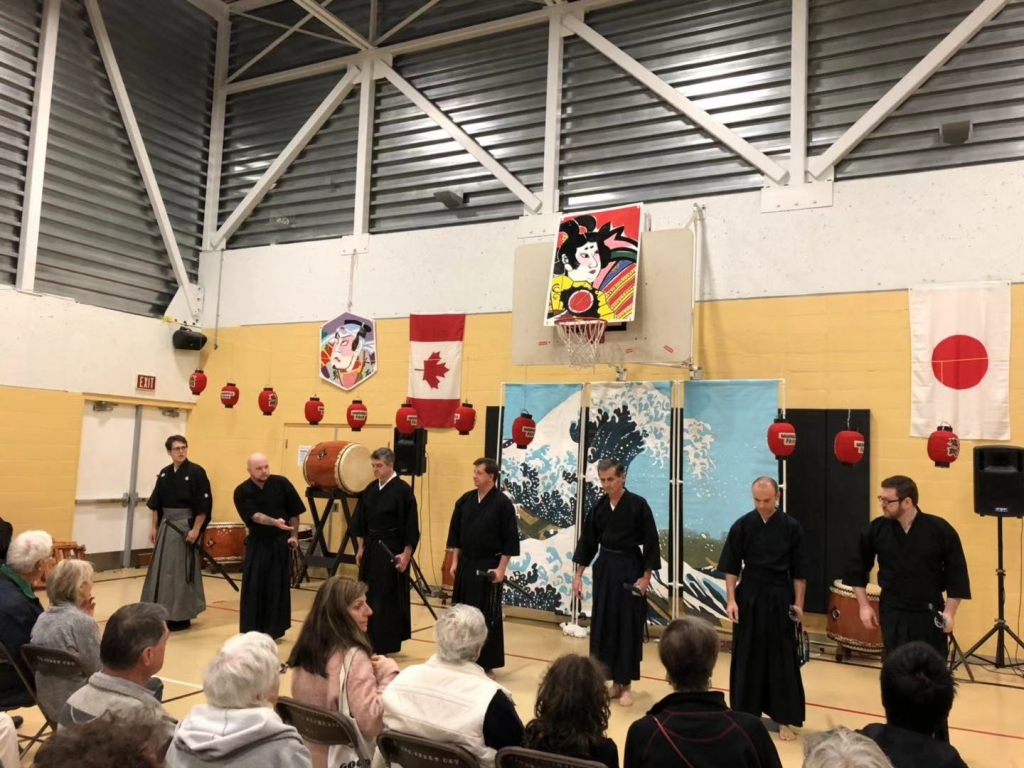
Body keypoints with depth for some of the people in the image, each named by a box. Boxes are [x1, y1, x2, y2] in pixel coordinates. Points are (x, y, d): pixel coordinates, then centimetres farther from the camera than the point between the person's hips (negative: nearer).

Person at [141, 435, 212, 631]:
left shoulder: (196, 472, -11)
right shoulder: (164, 473, 7)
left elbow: (203, 505, -14)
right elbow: (156, 503, 13)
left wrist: (195, 529, -17)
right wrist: (155, 527, 10)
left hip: (185, 527, -6)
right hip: (166, 526, 7)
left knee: (181, 570, -3)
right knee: (162, 569, 11)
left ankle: (182, 616, 6)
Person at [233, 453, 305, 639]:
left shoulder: (281, 483, -8)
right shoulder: (242, 492, -10)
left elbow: (294, 511, 0)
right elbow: (255, 515, -23)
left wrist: (294, 535, -2)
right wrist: (275, 522, -39)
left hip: (280, 542, 0)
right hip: (257, 544, 0)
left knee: (278, 586, 2)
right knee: (252, 587, 0)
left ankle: (274, 630, 14)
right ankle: (251, 631, 11)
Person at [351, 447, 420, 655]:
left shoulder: (403, 490, -13)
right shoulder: (371, 489, 7)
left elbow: (411, 525, -14)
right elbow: (361, 521, 14)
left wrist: (406, 554, -16)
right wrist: (361, 547, 12)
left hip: (393, 551, -7)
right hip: (371, 550, 7)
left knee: (389, 597, -2)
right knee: (369, 595, 10)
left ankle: (386, 644, 8)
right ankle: (371, 641, 22)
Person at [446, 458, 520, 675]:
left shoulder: (503, 503, -11)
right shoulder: (465, 500, 4)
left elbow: (510, 539, -11)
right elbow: (455, 533, 10)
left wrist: (501, 568, -13)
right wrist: (455, 562, 7)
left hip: (489, 567, -5)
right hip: (466, 565, 5)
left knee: (488, 616, 2)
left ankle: (487, 664, 13)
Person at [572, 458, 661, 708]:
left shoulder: (638, 504, -10)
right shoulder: (599, 506, 3)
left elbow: (651, 543, -8)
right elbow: (588, 540, 8)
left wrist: (646, 576, -10)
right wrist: (578, 574, 5)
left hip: (630, 569, -4)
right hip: (604, 568, 5)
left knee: (628, 626, 0)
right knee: (604, 624, 7)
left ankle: (625, 684, 13)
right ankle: (614, 681, 21)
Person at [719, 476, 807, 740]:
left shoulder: (791, 527, -4)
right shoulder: (742, 525, -4)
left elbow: (799, 570, 0)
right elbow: (731, 567, -1)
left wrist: (798, 603, -1)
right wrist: (731, 599, -6)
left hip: (780, 598, -1)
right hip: (749, 597, 1)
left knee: (782, 658, 5)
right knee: (746, 658, 8)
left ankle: (784, 719, 18)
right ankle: (744, 715, 23)